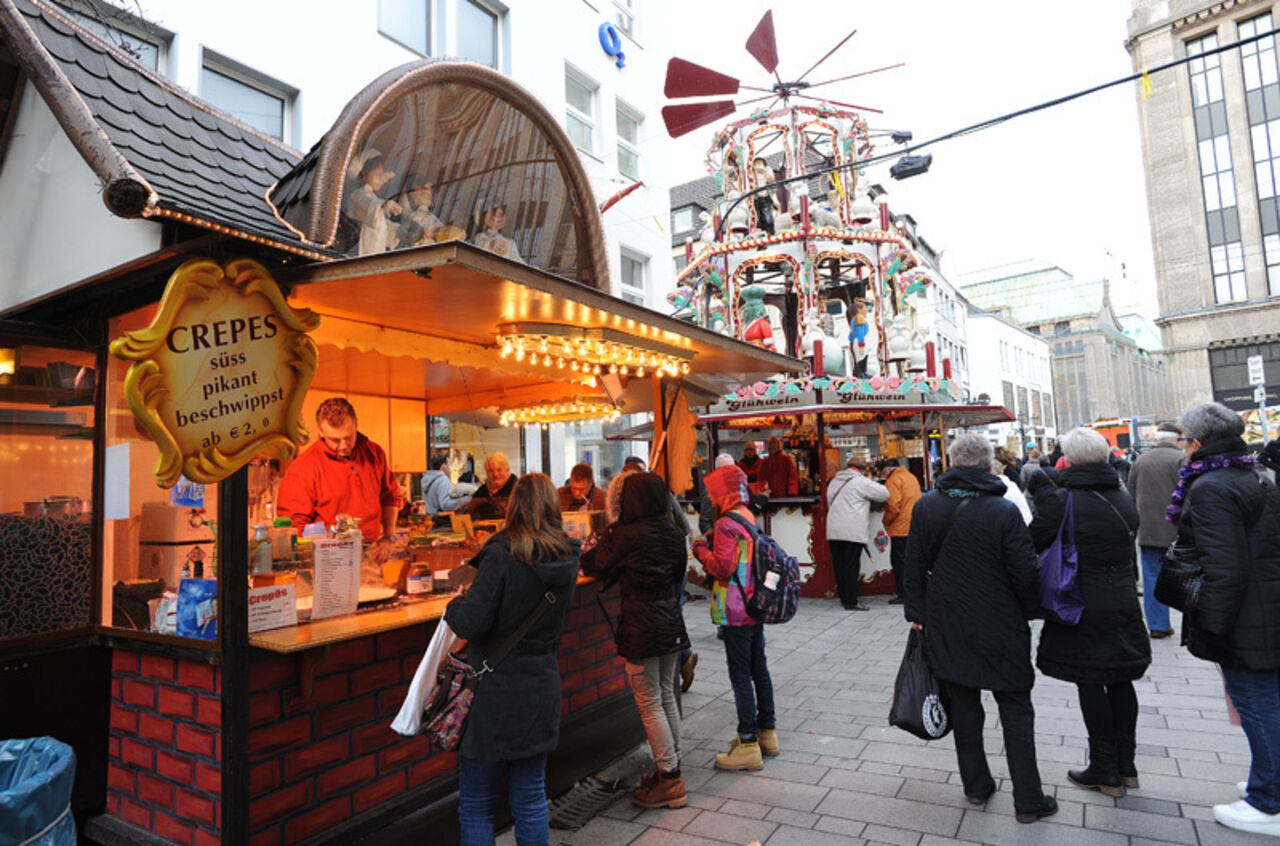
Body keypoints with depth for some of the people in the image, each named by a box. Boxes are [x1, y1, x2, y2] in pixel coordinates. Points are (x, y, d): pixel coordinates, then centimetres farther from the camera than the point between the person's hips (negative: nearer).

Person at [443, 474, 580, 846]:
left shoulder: (503, 554, -19)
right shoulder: (567, 558, 0)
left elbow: (470, 623, -21)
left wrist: (455, 604, 0)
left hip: (495, 693, -5)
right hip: (541, 689, 5)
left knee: (476, 807, 11)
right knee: (531, 798, 19)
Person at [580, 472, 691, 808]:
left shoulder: (628, 536, -17)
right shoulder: (674, 534, 3)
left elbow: (596, 567, -4)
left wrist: (606, 537, 13)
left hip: (641, 629, -7)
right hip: (671, 625, 7)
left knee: (650, 704, 4)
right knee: (666, 696, 18)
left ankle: (670, 782, 11)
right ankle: (672, 769, 28)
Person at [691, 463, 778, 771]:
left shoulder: (726, 524, -18)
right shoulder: (749, 517, 10)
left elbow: (722, 567, -21)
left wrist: (701, 549, -6)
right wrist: (712, 545, 9)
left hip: (736, 613, -9)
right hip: (756, 607, 9)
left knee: (741, 677, -2)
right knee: (759, 670, 18)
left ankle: (748, 746, 5)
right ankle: (767, 732, 30)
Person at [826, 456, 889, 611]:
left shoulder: (833, 482, 18)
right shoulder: (861, 482, -6)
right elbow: (885, 494, -2)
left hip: (833, 531, 7)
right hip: (853, 532, -7)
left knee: (839, 565, 9)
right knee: (851, 565, -4)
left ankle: (844, 598, 16)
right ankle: (851, 602, -2)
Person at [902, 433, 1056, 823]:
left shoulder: (925, 506, -5)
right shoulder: (1004, 511, -15)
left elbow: (915, 566, 0)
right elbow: (1025, 572, -10)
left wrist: (916, 612, 9)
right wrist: (1031, 611, 8)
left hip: (947, 626, 3)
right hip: (1000, 628, -3)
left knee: (963, 704, 14)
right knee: (1015, 708, 10)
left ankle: (976, 785, 26)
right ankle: (1028, 800, 16)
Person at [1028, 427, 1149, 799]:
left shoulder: (1062, 501, -17)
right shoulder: (1124, 498, 4)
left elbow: (1034, 542, -10)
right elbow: (1128, 544, 15)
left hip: (1083, 607, -6)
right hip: (1124, 602, 6)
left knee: (1090, 684, 5)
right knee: (1120, 681, 15)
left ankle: (1105, 771, 15)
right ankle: (1125, 764, 27)